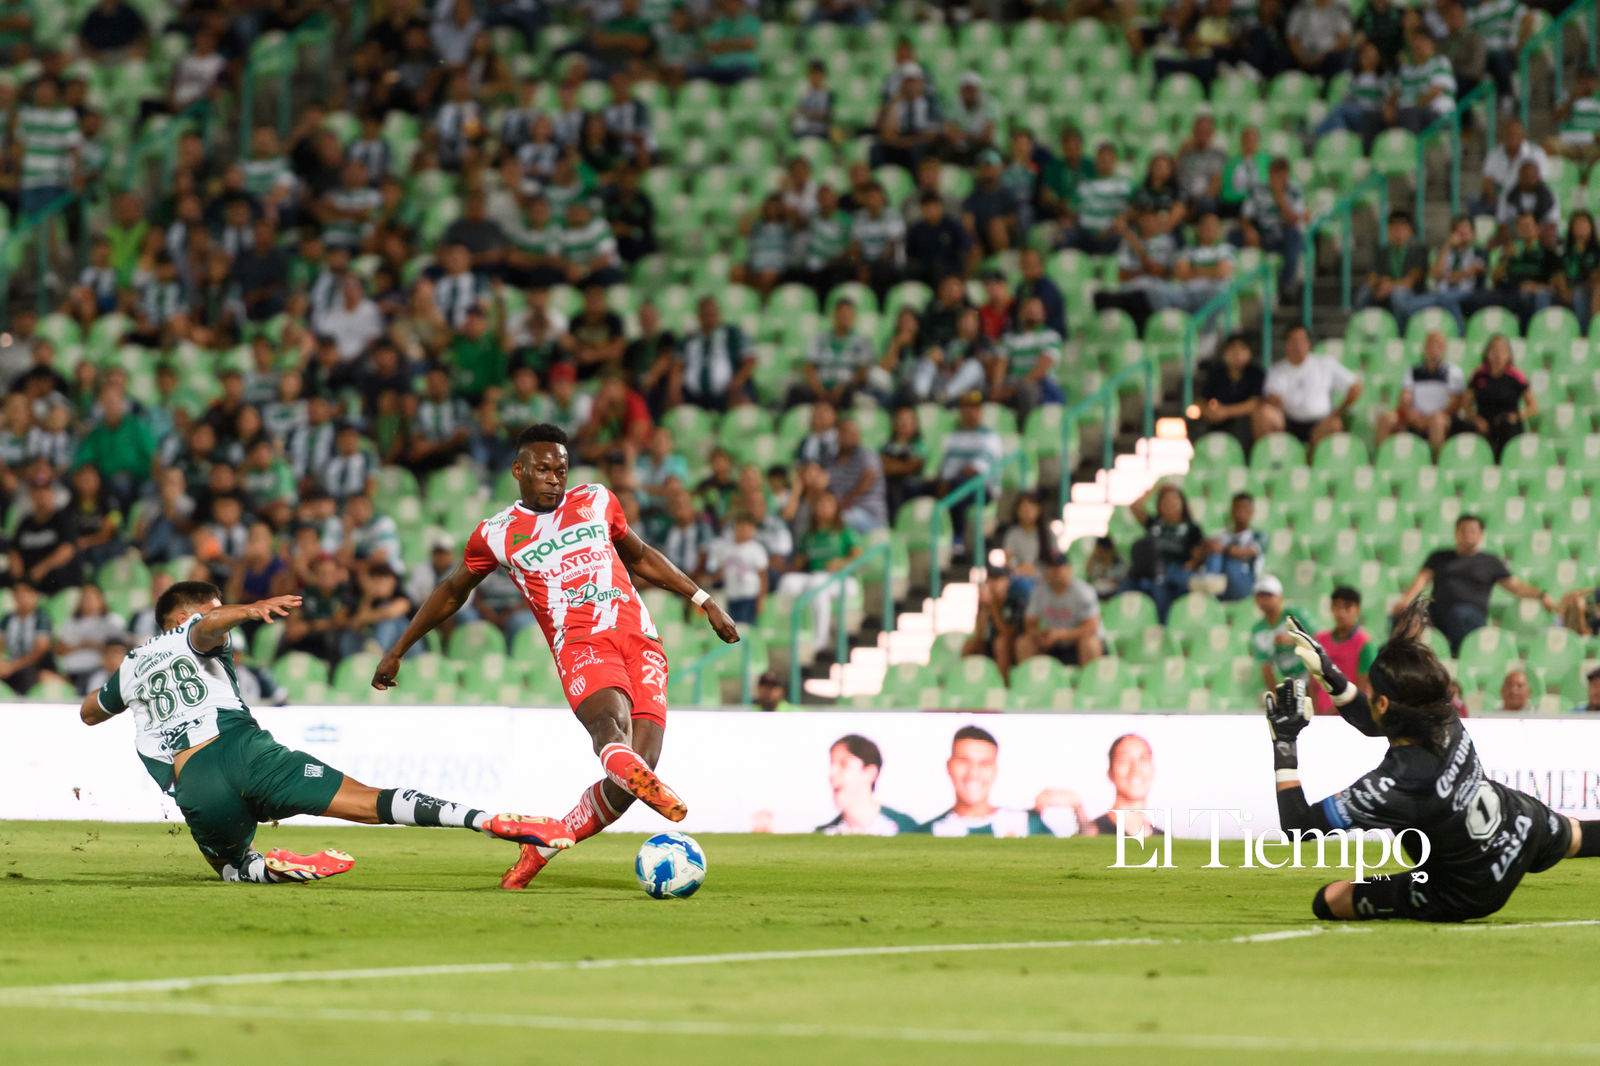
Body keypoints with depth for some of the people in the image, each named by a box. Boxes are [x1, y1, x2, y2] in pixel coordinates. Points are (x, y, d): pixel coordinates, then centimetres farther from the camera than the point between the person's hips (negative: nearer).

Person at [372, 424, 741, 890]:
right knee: (611, 720, -37)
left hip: (641, 642, 3)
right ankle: (642, 779, -71)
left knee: (640, 763, -16)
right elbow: (452, 592, 29)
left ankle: (542, 848, 1)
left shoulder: (597, 501, 19)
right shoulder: (496, 535, 13)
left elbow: (639, 556, 34)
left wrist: (704, 601, 30)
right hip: (581, 644, -3)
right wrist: (397, 651, 34)